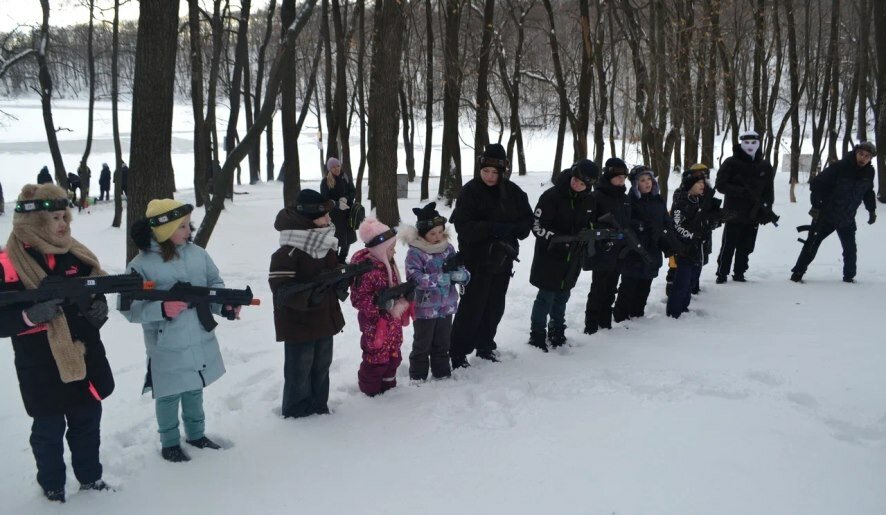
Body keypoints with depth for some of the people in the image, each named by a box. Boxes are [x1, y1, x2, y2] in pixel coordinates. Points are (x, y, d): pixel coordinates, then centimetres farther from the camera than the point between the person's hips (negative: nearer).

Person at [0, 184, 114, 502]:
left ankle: (91, 477, 37)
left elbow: (96, 293, 14)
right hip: (42, 369, -5)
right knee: (49, 431, 11)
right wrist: (31, 315, -31)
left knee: (88, 424, 19)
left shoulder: (75, 255, 3)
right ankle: (52, 487, 30)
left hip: (86, 360, 5)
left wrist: (99, 308, -8)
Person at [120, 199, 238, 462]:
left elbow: (215, 285, 7)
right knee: (169, 395, 10)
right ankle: (169, 443, 31)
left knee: (195, 390, 22)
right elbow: (129, 308, -15)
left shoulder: (198, 254, -1)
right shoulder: (141, 265, -15)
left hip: (201, 342, 5)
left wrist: (225, 305, -12)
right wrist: (162, 309, -27)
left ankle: (197, 434, 42)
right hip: (167, 348, -5)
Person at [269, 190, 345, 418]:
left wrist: (344, 280, -2)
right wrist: (309, 296, -37)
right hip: (299, 324, -8)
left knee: (321, 369, 21)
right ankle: (296, 414, 20)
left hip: (325, 320, 8)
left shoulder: (325, 246, 7)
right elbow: (281, 289, -26)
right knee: (300, 372, 4)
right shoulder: (286, 253, -21)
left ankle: (319, 408, 37)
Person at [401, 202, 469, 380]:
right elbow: (414, 277, -23)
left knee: (443, 342, 18)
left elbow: (461, 269, 7)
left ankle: (442, 372, 32)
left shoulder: (448, 248, 3)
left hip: (446, 306, 5)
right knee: (422, 344, 6)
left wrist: (461, 275, -17)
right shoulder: (415, 252, -14)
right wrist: (438, 279, -30)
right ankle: (417, 375, 19)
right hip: (425, 307, -5)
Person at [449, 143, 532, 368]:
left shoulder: (513, 192, 1)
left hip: (502, 258, 5)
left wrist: (512, 230, -16)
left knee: (495, 306, 14)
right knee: (473, 305, -5)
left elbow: (527, 220, 6)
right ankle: (457, 352, 4)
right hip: (477, 259, -5)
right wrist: (493, 228, -29)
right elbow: (464, 226, -18)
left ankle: (485, 345, 31)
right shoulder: (470, 191, -11)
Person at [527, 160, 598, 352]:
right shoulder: (552, 196, -16)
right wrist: (559, 240, -27)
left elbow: (590, 226, 18)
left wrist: (587, 240, 1)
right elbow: (537, 226, -17)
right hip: (550, 257, -6)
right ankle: (537, 336, 13)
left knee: (563, 295, 17)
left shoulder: (589, 201, 3)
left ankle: (557, 333, 32)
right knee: (546, 296, -1)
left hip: (573, 258, 6)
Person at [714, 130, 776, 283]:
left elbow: (769, 191, 13)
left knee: (746, 247, 9)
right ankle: (722, 274, 7)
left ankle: (739, 273, 20)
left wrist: (767, 209, 0)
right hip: (734, 213, -4)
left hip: (753, 215, 4)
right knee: (728, 246, -2)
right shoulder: (731, 163, -5)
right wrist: (743, 192, -21)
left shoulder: (765, 167, 8)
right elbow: (720, 185, -11)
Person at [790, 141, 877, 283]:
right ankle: (798, 273, 11)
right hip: (825, 215, -4)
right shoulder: (840, 167, -20)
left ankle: (849, 276, 22)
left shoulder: (869, 172, -3)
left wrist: (872, 210, 15)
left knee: (850, 250, 4)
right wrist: (816, 205, -22)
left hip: (847, 219, 4)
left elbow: (868, 192, 17)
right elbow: (816, 183, -18)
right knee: (812, 245, 1)